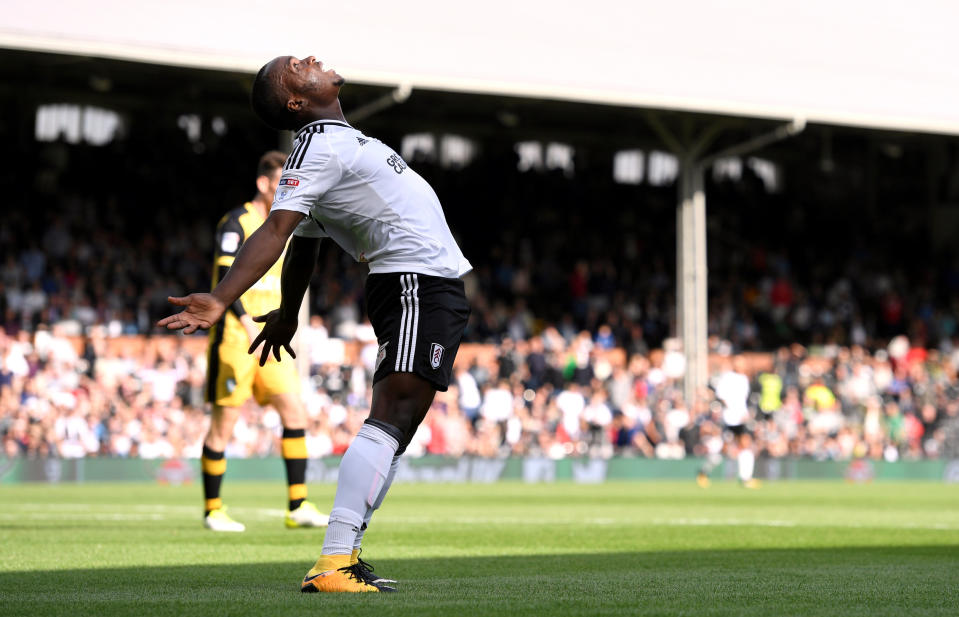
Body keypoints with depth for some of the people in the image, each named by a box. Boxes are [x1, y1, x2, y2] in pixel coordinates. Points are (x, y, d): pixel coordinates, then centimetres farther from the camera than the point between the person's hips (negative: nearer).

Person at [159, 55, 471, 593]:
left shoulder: (339, 141, 19)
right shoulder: (319, 146, -12)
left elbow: (304, 243, 28)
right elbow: (277, 230, -23)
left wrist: (288, 314, 37)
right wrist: (220, 299, -37)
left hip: (435, 287, 10)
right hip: (417, 282, -10)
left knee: (397, 426, 8)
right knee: (392, 414, -20)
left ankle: (345, 557, 6)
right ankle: (333, 563, -29)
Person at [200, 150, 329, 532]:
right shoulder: (236, 222, -7)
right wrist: (249, 324, -25)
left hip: (269, 338, 7)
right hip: (234, 333, -7)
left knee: (295, 411, -4)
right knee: (224, 421, -3)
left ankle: (298, 507, -3)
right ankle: (213, 510, 7)